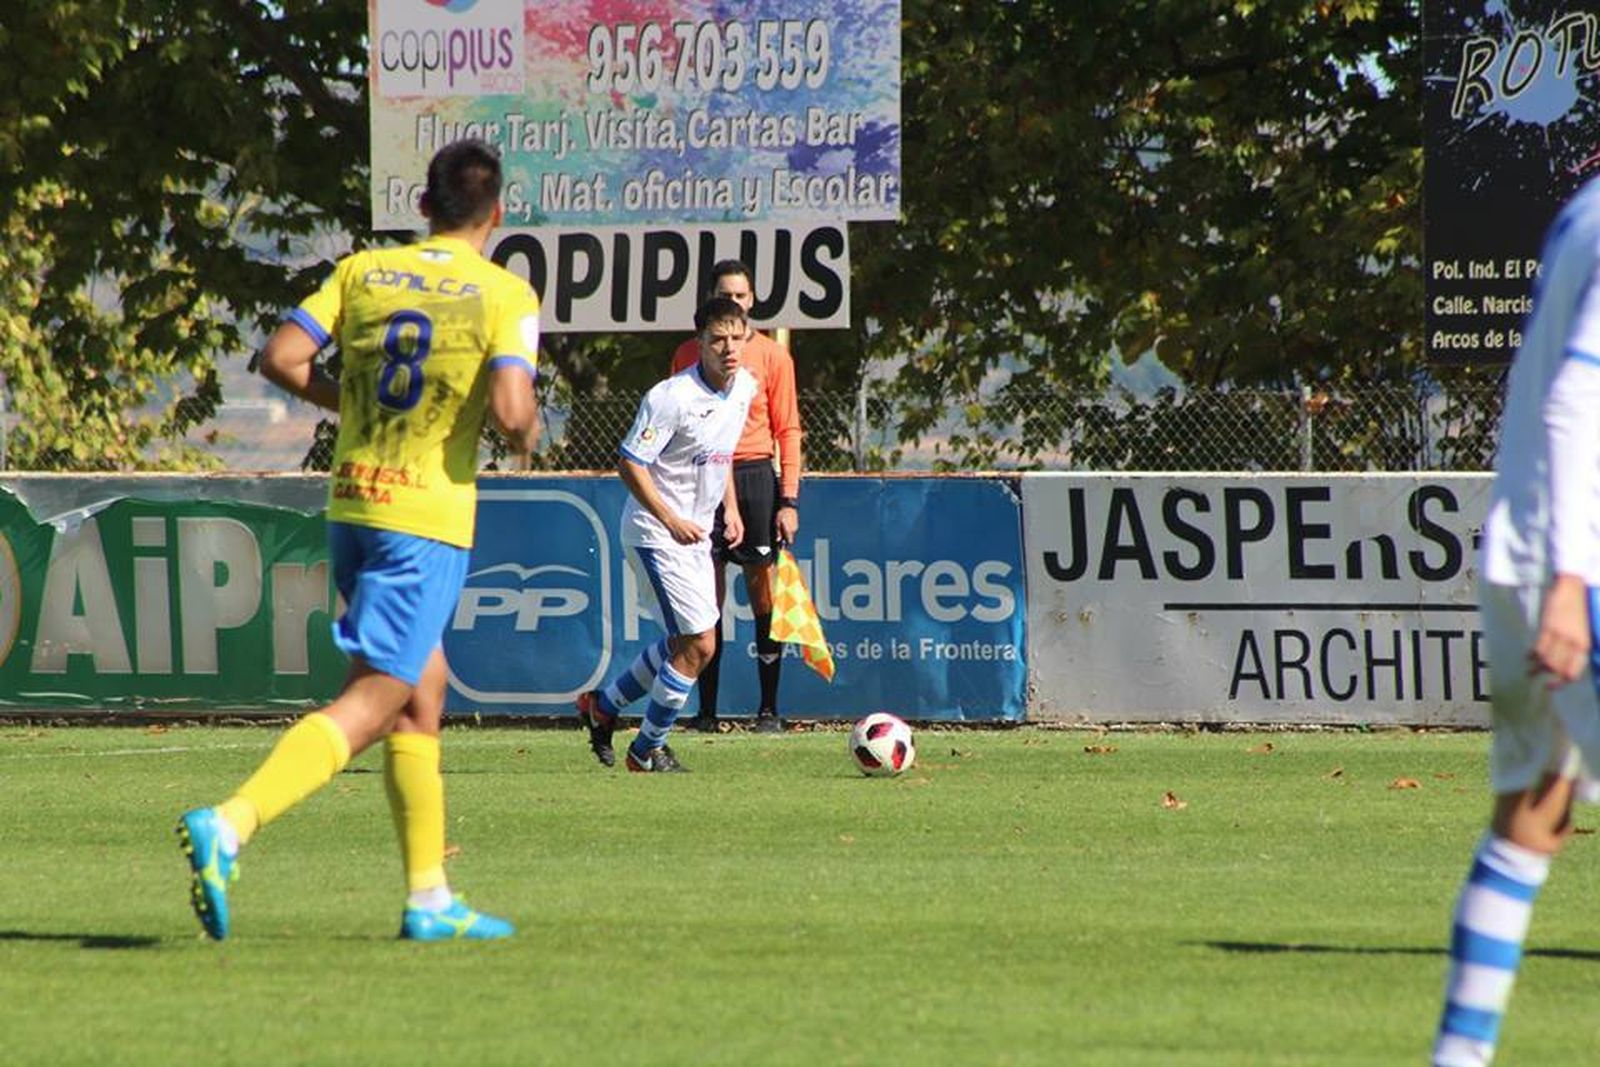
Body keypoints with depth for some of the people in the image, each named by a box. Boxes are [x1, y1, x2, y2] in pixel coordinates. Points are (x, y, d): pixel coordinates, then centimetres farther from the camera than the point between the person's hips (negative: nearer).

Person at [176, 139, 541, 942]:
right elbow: (510, 410, -18)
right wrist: (528, 431, 5)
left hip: (350, 505, 6)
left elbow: (282, 357, -2)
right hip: (429, 516, -6)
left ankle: (428, 897, 20)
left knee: (423, 691, 19)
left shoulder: (362, 271, 6)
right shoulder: (505, 295, -6)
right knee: (370, 704, -8)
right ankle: (229, 826, -28)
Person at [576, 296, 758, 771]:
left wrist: (731, 508, 12)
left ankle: (603, 705, 34)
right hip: (655, 533, -9)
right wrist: (672, 521, -24)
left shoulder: (745, 387, 3)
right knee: (699, 644, -9)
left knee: (685, 643, 16)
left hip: (694, 533, 9)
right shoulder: (672, 397, -22)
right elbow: (629, 463, -20)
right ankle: (648, 749, 7)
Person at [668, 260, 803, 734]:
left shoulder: (772, 355, 4)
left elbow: (787, 429, 4)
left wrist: (789, 500, -4)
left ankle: (769, 709, 4)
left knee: (763, 592, -1)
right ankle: (706, 710, 4)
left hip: (755, 477, -1)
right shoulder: (689, 354, 9)